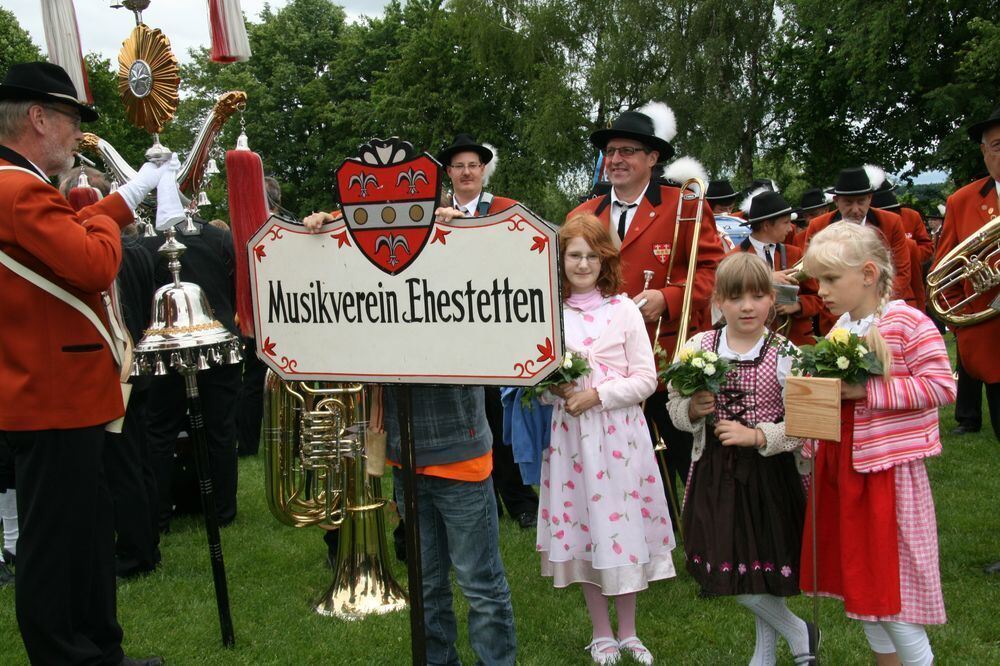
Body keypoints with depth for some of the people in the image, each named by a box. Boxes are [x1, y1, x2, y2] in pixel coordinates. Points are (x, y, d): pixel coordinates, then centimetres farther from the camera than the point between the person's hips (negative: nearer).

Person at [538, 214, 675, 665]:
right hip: (569, 433, 2)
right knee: (581, 526, 8)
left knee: (621, 523, 5)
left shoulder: (624, 310, -2)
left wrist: (596, 395, -14)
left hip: (619, 433, -1)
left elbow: (646, 379, -4)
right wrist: (556, 390, -12)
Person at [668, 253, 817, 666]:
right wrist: (692, 410, -13)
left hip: (767, 472, -3)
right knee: (728, 573, 10)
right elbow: (675, 407, 7)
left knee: (762, 568, 3)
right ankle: (798, 632, 34)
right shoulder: (698, 347, 0)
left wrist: (756, 436, -21)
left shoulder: (784, 355, -9)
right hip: (715, 472, 4)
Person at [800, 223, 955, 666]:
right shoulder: (839, 328, 9)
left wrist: (868, 391, -23)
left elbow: (942, 386, -19)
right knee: (859, 580, 15)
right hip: (839, 467, 7)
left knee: (892, 583, -1)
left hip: (888, 471, -7)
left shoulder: (910, 324, -12)